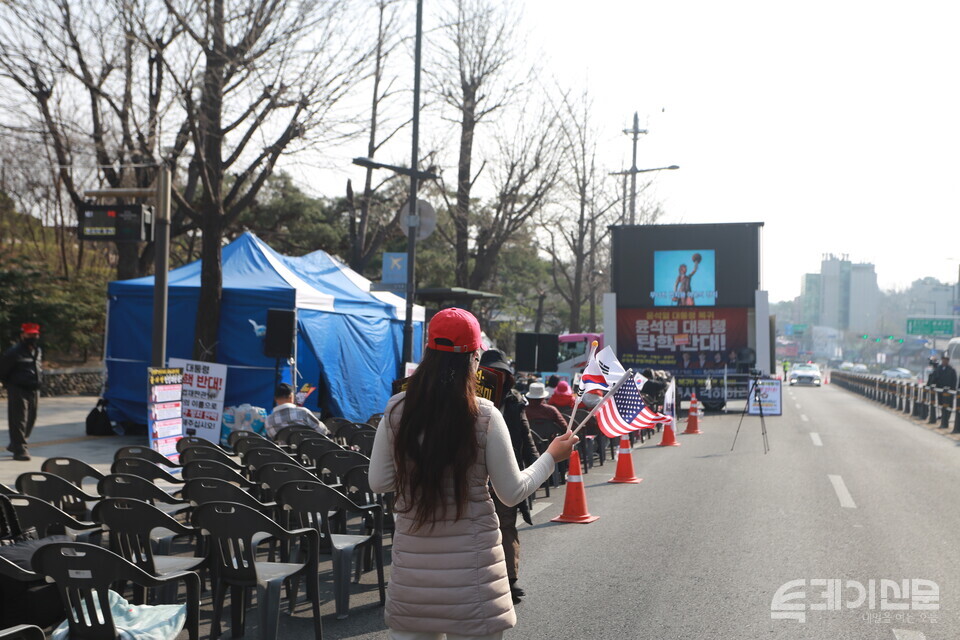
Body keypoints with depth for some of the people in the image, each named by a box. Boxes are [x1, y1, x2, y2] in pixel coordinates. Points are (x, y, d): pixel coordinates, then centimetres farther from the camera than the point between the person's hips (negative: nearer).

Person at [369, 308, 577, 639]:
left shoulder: (396, 410, -5)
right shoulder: (484, 415, -12)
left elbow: (378, 482, 2)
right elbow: (512, 493, -5)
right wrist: (551, 456, 10)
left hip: (413, 559, 3)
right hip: (470, 559, -3)